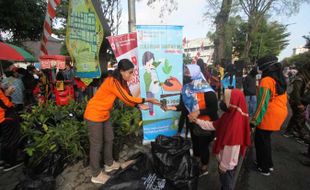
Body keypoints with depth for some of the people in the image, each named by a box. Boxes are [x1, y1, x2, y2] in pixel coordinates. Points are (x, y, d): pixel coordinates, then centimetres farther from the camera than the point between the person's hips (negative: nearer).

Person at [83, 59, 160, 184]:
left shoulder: (121, 81, 2)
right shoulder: (113, 82, -28)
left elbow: (128, 97, 1)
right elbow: (127, 99, -28)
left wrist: (139, 105, -15)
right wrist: (147, 100, -20)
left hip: (104, 114, 9)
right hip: (94, 115, -9)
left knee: (109, 139, 19)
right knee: (97, 145, 4)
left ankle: (109, 164, 39)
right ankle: (96, 175, 22)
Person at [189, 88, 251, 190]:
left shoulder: (236, 122, -34)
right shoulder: (229, 115, -5)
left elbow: (232, 147, -28)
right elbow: (214, 125, 6)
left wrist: (224, 165, -18)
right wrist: (196, 120, 3)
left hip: (227, 163, -8)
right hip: (223, 158, 8)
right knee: (224, 180, 30)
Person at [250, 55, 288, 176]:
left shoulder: (266, 81, -19)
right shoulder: (281, 80, 7)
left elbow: (262, 103, -22)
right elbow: (284, 99, 15)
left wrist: (254, 121, -17)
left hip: (269, 117, -8)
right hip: (280, 115, 8)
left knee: (261, 141, 8)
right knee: (265, 139, 22)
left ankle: (265, 168, 22)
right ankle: (268, 164, 36)